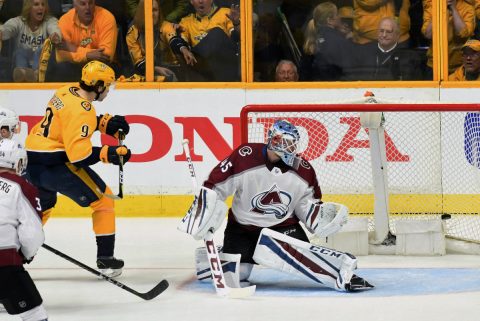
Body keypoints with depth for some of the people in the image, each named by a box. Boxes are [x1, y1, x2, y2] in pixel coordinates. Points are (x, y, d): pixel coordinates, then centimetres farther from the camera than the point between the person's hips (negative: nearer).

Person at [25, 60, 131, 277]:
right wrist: (110, 154, -16)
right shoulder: (81, 110, -18)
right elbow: (79, 153, -24)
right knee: (103, 199, 3)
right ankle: (105, 259, 3)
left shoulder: (68, 92, 8)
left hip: (32, 160, 9)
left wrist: (104, 123, 17)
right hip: (55, 163, -9)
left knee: (43, 205, 29)